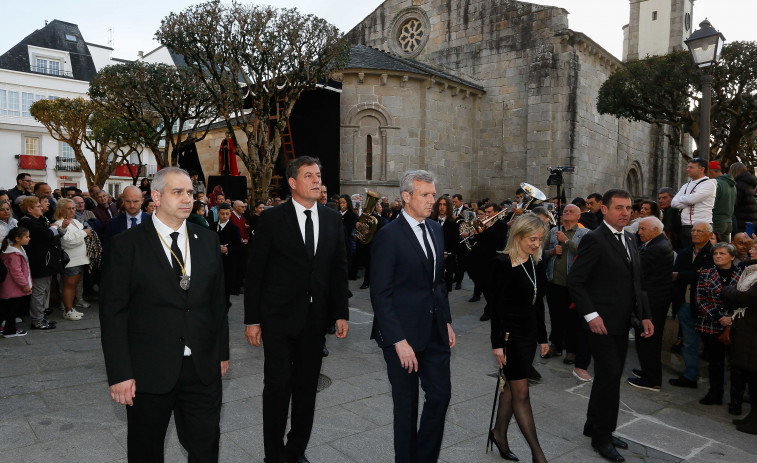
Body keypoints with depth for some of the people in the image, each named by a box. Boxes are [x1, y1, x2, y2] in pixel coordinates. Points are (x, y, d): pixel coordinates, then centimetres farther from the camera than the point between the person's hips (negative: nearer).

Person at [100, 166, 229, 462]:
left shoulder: (208, 240, 5)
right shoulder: (127, 244, -7)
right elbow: (113, 313, -7)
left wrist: (222, 352, 10)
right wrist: (119, 373, -11)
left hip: (203, 368, 3)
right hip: (149, 370, -2)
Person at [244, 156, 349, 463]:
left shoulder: (332, 219, 5)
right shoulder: (272, 219, -6)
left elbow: (339, 269, 8)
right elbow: (254, 272, -5)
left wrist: (341, 313, 4)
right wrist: (252, 320, -7)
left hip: (316, 318, 4)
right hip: (279, 318, -3)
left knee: (307, 386, 14)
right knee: (277, 386, 4)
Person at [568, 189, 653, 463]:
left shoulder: (630, 239, 12)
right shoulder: (594, 240, -13)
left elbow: (635, 283, 17)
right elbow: (575, 281, -16)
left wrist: (644, 315, 10)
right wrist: (591, 315, -20)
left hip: (622, 323, 8)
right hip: (602, 323, -8)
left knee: (608, 376, 16)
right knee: (610, 376, -4)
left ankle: (594, 426, 32)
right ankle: (602, 435, 13)